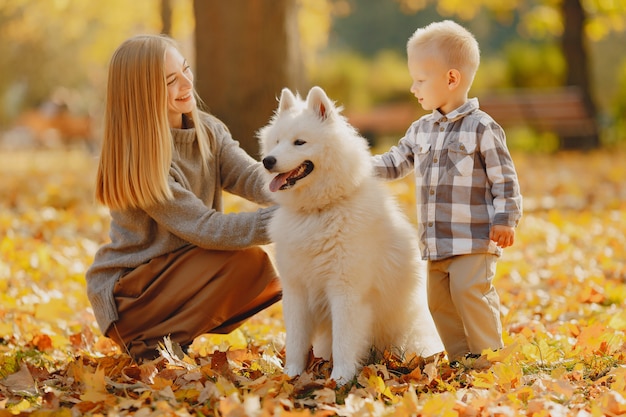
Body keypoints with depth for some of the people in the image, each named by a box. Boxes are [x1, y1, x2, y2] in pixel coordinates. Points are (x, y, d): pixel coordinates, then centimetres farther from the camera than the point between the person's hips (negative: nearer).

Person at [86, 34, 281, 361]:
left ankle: (172, 335, 4)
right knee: (245, 259, -24)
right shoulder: (137, 159, -22)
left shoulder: (207, 130, 1)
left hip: (176, 274, 7)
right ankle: (153, 345, -12)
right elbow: (205, 229, -25)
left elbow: (253, 178, -14)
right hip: (124, 294, -7)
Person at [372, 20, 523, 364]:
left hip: (474, 238, -7)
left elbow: (504, 178, -8)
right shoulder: (421, 130, 12)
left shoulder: (482, 129, -8)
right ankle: (461, 358, 17)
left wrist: (505, 220, -14)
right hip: (436, 242, 7)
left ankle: (489, 356, -2)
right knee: (439, 300, 7)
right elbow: (395, 163, 19)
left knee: (469, 291, -15)